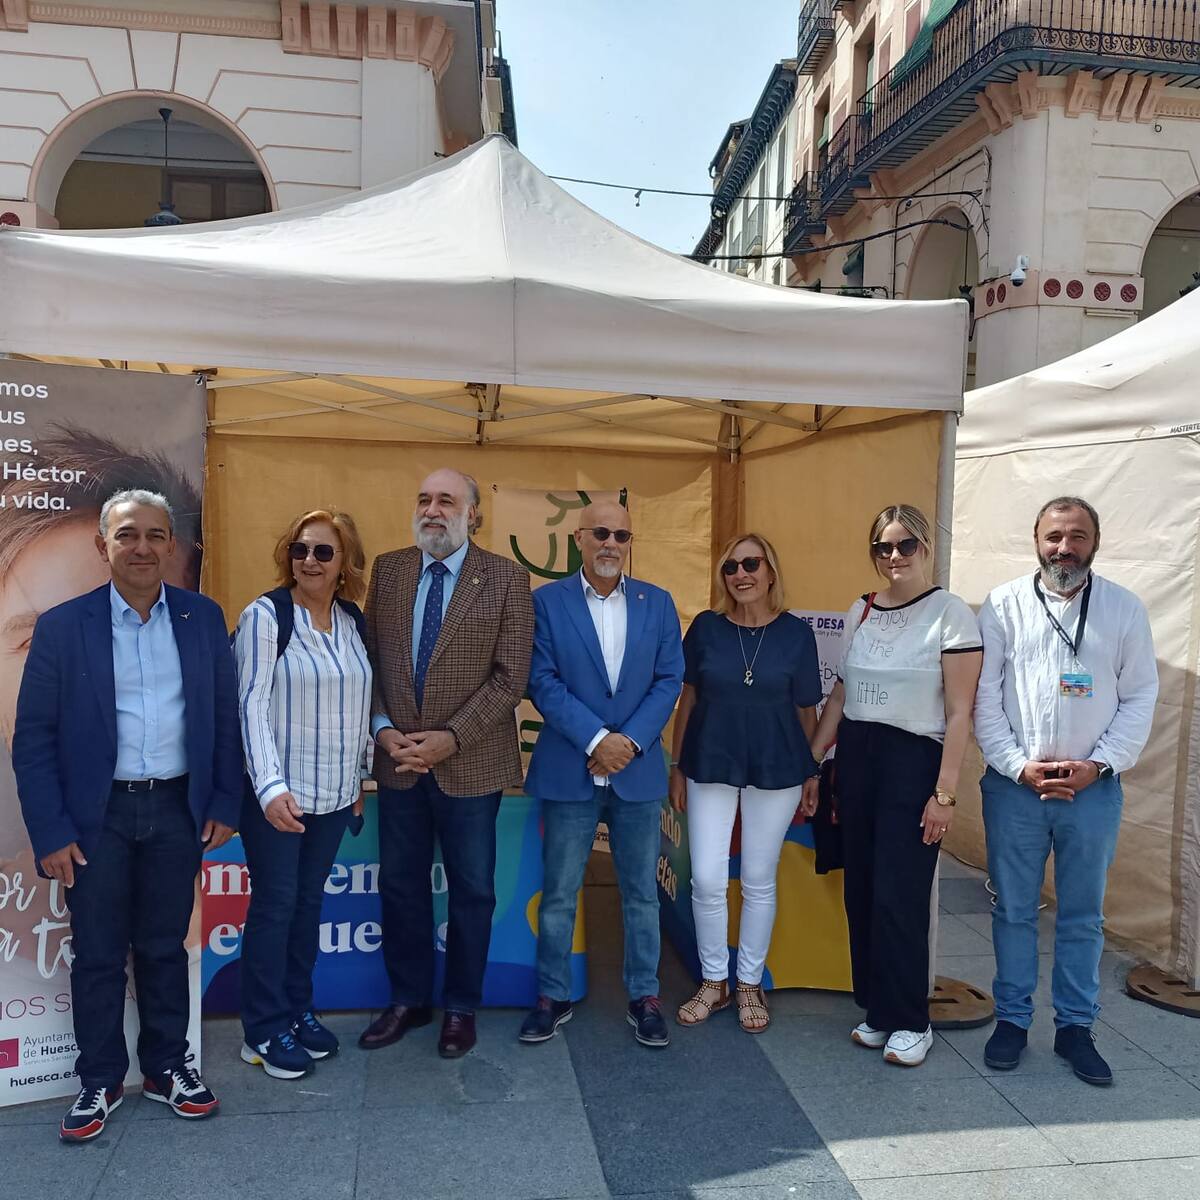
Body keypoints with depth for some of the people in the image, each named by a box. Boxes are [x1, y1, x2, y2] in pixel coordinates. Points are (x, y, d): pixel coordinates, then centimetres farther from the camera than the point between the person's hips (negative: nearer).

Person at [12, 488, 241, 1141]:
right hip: (97, 815, -1)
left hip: (177, 809, 1)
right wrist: (50, 833, -7)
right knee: (98, 955, 11)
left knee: (165, 947, 15)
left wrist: (224, 803, 2)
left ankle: (167, 1067, 32)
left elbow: (225, 716, 4)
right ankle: (99, 1080, 30)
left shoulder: (203, 618, 0)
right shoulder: (62, 626, -5)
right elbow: (33, 738, -4)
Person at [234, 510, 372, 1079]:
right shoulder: (265, 615, -11)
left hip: (333, 791, 5)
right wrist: (272, 787, -25)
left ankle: (298, 1011, 30)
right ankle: (264, 1031, 20)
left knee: (309, 901, 14)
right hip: (277, 792, -5)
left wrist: (358, 777, 14)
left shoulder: (353, 620, 5)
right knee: (275, 903, 4)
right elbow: (252, 704, -16)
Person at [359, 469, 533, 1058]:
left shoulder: (506, 579, -7)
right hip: (399, 760, 3)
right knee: (400, 887, 15)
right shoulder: (387, 570, 4)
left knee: (471, 892, 12)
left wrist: (451, 738, -17)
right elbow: (370, 659, 5)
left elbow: (511, 676, -11)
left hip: (470, 763, -3)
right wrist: (384, 729, -9)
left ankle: (461, 1007, 31)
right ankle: (407, 1000, 35)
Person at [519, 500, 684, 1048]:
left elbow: (669, 680, 1)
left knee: (641, 892, 12)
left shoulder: (658, 603, 5)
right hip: (569, 771, -2)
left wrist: (630, 741, -11)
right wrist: (597, 740, -16)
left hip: (639, 771, 2)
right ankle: (553, 996, 26)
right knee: (559, 893, 9)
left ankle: (644, 996, 27)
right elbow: (543, 682, -8)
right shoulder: (547, 601, -2)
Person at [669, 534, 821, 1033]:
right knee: (707, 881, 2)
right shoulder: (706, 627, -2)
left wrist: (812, 775, 6)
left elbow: (806, 710, 3)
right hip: (710, 765, 1)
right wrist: (677, 766, 6)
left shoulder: (796, 632, -4)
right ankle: (713, 982, 23)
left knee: (759, 881, 10)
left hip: (776, 768, -1)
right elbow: (688, 699, 5)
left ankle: (750, 984, 28)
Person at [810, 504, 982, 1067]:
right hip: (856, 754, 5)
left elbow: (958, 713, -11)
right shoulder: (860, 612, 8)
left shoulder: (951, 614, -9)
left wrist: (944, 793, -13)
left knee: (899, 896, -2)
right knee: (860, 890, 10)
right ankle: (876, 1008, 25)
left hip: (913, 760, -5)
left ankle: (909, 1021, 16)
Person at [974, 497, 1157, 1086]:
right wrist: (1018, 765, -11)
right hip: (1013, 784, -1)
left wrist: (1099, 764, -9)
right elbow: (985, 695, -4)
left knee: (1083, 915, 12)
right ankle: (1012, 1019, 25)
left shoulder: (1125, 609, 1)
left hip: (1093, 787, 1)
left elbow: (1140, 697, 1)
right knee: (1013, 909, 10)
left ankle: (1075, 1026, 28)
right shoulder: (1003, 605, -2)